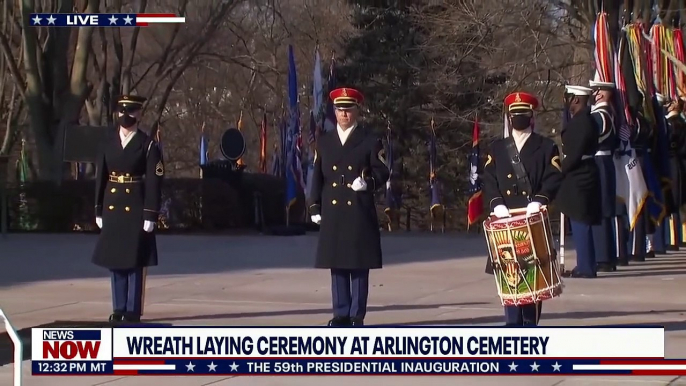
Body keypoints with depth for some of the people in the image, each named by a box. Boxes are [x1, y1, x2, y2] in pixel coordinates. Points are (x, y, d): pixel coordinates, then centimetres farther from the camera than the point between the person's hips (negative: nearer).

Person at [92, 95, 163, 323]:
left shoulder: (148, 145, -5)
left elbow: (154, 183, -7)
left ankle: (133, 311, 5)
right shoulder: (108, 143, 8)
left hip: (136, 209, -4)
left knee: (135, 261, -1)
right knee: (114, 260, 8)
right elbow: (100, 178, 10)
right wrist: (98, 210, 7)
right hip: (112, 208, 4)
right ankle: (118, 309, 16)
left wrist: (151, 215, -12)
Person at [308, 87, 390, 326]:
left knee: (359, 265, -1)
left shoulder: (370, 141, 3)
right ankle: (341, 314, 10)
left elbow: (382, 173, 2)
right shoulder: (324, 142, 12)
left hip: (360, 212, -3)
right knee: (336, 264, 5)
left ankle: (357, 315, 3)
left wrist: (368, 183, -18)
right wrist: (315, 207, 7)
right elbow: (317, 177, 13)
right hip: (332, 211, 3)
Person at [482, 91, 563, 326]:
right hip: (506, 221, 2)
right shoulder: (497, 148, 17)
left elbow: (554, 178, -2)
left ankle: (531, 323, 2)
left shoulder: (546, 147, 8)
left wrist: (539, 200, -18)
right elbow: (489, 179, 8)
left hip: (534, 220, -2)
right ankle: (513, 324, 1)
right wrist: (497, 203, -9)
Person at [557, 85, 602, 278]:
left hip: (579, 180, -10)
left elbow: (575, 153, -20)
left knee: (580, 224, -7)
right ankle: (585, 266, 18)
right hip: (579, 178, 10)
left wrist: (561, 172, -10)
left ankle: (585, 267, -6)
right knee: (581, 224, 13)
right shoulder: (583, 119, 14)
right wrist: (564, 172, 13)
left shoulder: (581, 121, -16)